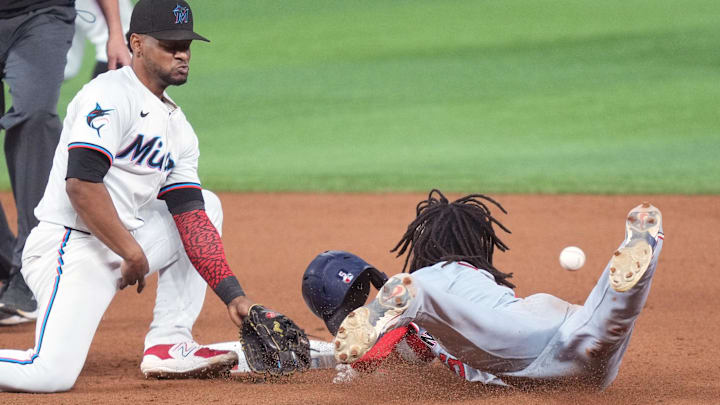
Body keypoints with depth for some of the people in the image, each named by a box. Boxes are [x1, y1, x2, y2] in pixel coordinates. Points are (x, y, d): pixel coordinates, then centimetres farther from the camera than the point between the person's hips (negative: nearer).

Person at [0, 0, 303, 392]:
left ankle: (168, 344, 6)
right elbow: (80, 185, -23)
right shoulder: (110, 95, -12)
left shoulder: (178, 127, 14)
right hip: (69, 247, -9)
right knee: (51, 375, -27)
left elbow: (191, 217, 9)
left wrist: (234, 296, -1)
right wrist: (134, 254, -17)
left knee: (207, 205, 15)